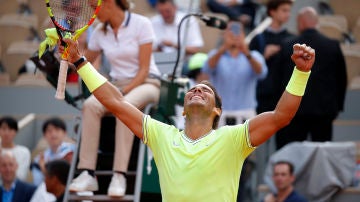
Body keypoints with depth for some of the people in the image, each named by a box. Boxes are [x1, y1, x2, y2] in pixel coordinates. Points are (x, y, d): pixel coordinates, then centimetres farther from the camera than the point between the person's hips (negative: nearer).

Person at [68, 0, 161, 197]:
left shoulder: (141, 24, -8)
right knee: (90, 105, -29)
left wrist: (125, 91, -21)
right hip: (116, 85, 4)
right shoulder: (100, 32, 7)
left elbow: (144, 69, -11)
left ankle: (119, 175, -41)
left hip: (145, 83, -4)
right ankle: (87, 174, -34)